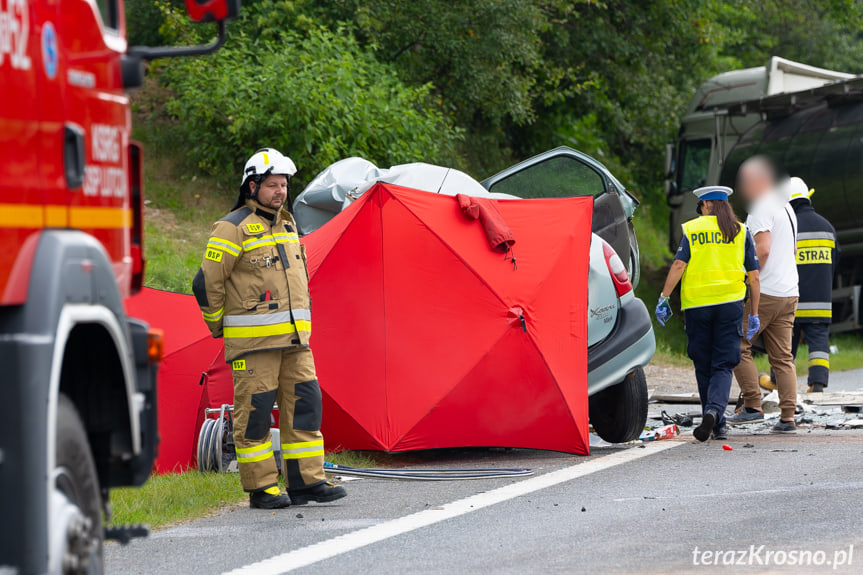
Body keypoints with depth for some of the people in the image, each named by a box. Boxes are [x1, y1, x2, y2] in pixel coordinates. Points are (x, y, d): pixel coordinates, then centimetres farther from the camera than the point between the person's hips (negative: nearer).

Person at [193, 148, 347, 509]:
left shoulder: (287, 224, 16)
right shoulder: (232, 229, -9)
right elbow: (207, 283, -8)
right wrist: (218, 328, 2)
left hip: (294, 338, 7)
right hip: (253, 340, -7)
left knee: (304, 402, 2)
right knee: (254, 410, -3)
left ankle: (306, 481, 6)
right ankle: (261, 488, 2)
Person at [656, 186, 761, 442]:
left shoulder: (692, 229, 5)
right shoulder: (740, 231, 9)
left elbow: (679, 265, -8)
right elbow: (754, 276, 6)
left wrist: (663, 298, -6)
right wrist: (754, 314, 11)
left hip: (696, 304, 0)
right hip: (730, 304, 0)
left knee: (704, 367, 10)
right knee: (723, 366, 0)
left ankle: (717, 425, 13)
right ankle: (715, 410, -26)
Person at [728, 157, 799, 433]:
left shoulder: (762, 208, -10)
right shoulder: (787, 207, 19)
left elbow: (763, 250, -20)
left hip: (763, 293, -9)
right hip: (789, 293, 9)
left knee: (737, 345, -1)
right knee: (782, 357, 6)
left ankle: (752, 407, -5)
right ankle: (788, 418, 1)